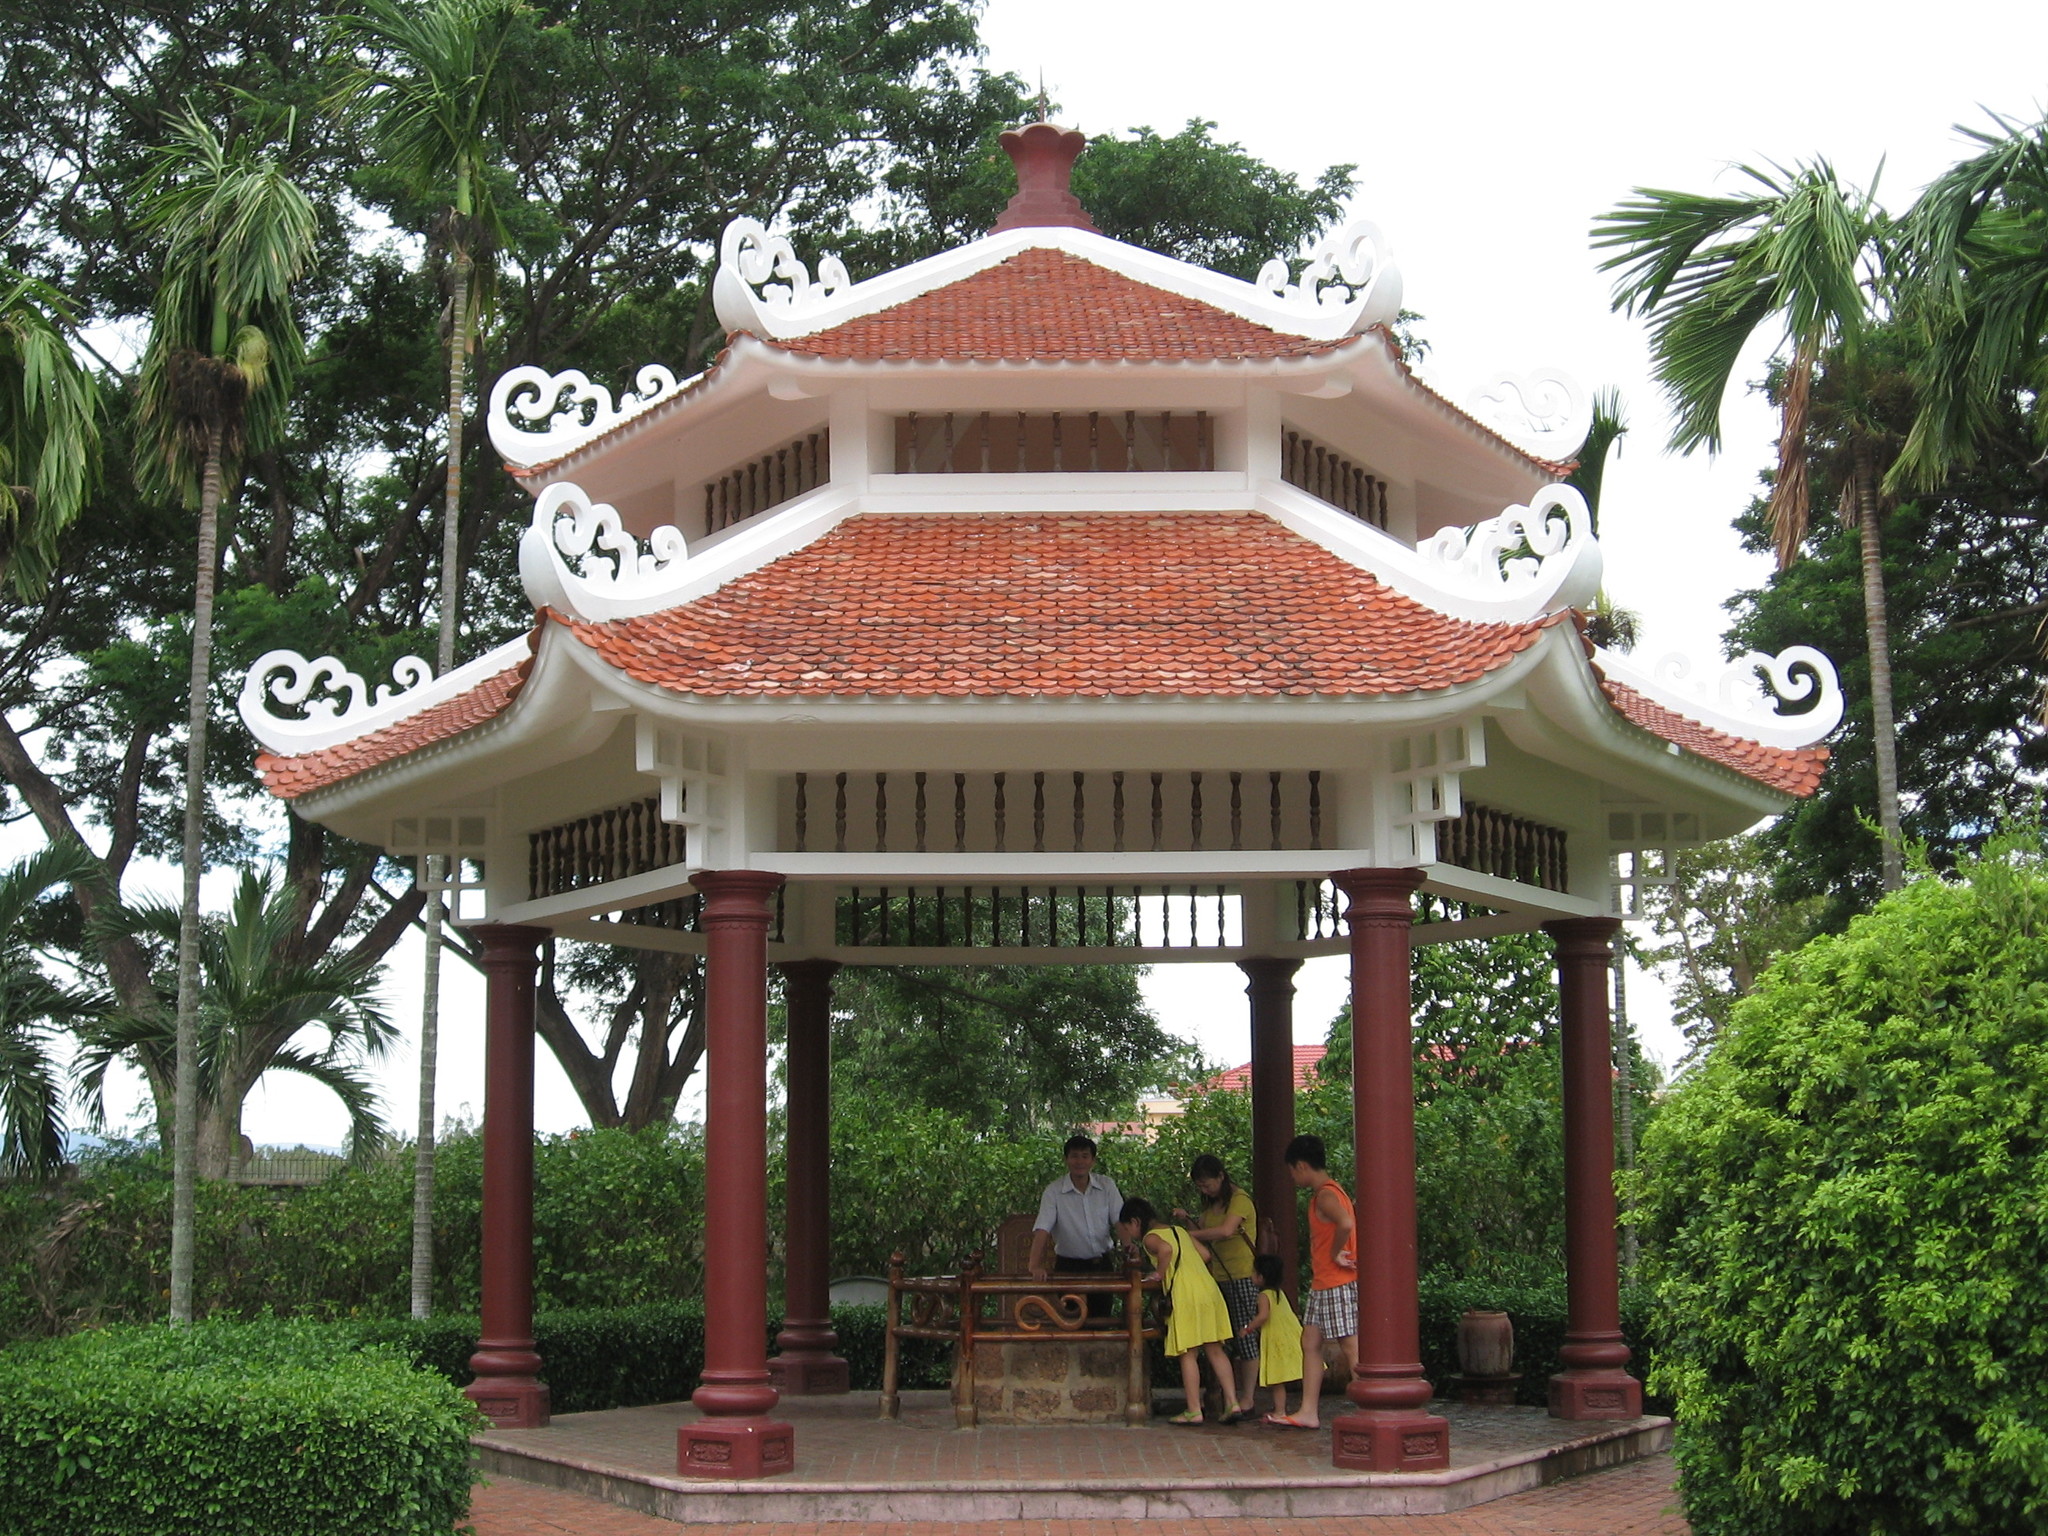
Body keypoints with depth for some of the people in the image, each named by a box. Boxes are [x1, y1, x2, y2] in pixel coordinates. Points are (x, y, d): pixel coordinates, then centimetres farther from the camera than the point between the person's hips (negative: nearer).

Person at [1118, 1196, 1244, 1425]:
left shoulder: (1150, 1237, 0)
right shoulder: (1179, 1231, 22)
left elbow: (1165, 1249, -23)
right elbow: (1205, 1254, 18)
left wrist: (1160, 1274, -9)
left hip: (1185, 1294, -7)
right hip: (1209, 1289, 7)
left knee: (1187, 1353, -1)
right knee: (1214, 1350, 10)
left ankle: (1194, 1411, 0)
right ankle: (1232, 1403, 5)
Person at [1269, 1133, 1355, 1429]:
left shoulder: (1325, 1195, -16)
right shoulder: (1323, 1193, 15)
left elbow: (1346, 1224, -34)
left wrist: (1336, 1254, -20)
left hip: (1338, 1284, -11)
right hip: (1322, 1285, 11)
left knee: (1352, 1347, -8)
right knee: (1310, 1343, 11)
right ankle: (1308, 1412, 14)